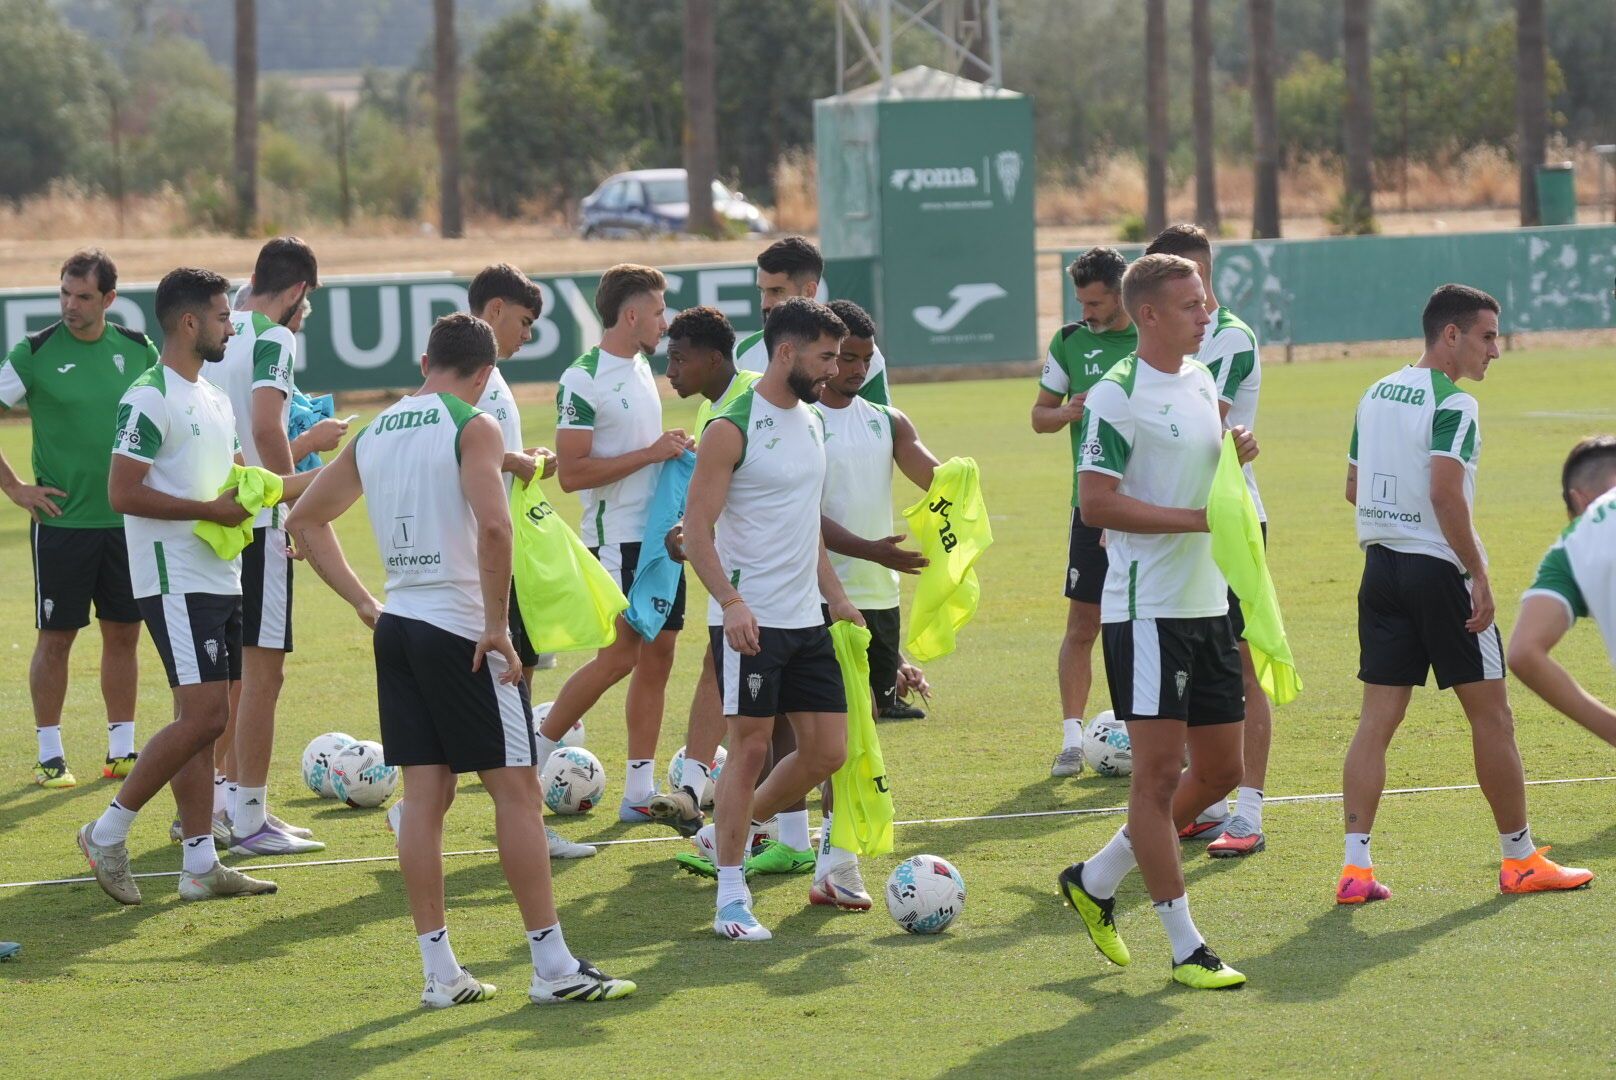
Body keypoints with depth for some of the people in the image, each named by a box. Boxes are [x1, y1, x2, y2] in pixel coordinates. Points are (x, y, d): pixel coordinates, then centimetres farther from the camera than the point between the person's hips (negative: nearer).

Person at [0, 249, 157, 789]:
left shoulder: (138, 350, 4)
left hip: (127, 519, 4)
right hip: (61, 519, -4)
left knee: (124, 634, 8)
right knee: (56, 638, 0)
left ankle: (123, 752, 17)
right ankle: (50, 756, 9)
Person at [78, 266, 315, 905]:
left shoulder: (212, 398, 17)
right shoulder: (150, 399, -13)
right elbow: (123, 493, -19)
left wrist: (320, 477, 17)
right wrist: (209, 509, -19)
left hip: (220, 581, 9)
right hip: (176, 582, -9)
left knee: (202, 720, 8)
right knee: (203, 717, -15)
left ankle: (201, 865, 8)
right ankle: (108, 834, -6)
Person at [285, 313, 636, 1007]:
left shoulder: (373, 434, 13)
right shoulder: (473, 427, -9)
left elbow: (305, 520, 22)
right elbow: (493, 525, -24)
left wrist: (363, 603, 16)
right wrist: (497, 624, -16)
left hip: (396, 628, 7)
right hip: (460, 629, -7)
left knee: (424, 797, 7)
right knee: (516, 790, -1)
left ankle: (439, 971, 6)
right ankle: (553, 967, -1)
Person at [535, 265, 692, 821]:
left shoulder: (642, 367, 14)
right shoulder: (583, 380, -14)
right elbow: (572, 473, -19)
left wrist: (674, 448, 8)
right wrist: (651, 453, -19)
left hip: (660, 535, 8)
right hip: (616, 539, -8)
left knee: (658, 655, 6)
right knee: (619, 656, -11)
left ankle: (641, 791, 9)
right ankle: (536, 752, 6)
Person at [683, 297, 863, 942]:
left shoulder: (810, 422, 13)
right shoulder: (732, 429, -12)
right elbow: (697, 530, -15)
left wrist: (834, 595, 18)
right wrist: (731, 603, -27)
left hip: (807, 620, 8)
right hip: (750, 622, -8)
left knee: (828, 751, 5)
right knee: (750, 748, -5)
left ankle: (742, 824, 27)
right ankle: (731, 899, 2)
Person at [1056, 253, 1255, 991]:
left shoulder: (1202, 379, 13)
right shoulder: (1117, 394, -12)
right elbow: (1097, 503, -18)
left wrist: (1235, 455, 5)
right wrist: (1198, 518, -20)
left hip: (1207, 604, 9)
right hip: (1147, 609, -9)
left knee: (1220, 769, 11)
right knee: (1158, 770, -5)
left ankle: (1096, 880, 27)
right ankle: (1185, 947, -1)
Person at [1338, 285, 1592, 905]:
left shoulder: (1376, 396, 11)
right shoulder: (1453, 405, -13)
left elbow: (1354, 488, 17)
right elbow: (1445, 492, -24)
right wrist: (1479, 575, -19)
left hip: (1381, 568, 7)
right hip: (1438, 570, -7)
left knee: (1377, 720, 4)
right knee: (1491, 716, 5)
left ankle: (1354, 867, -4)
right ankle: (1520, 860, 13)